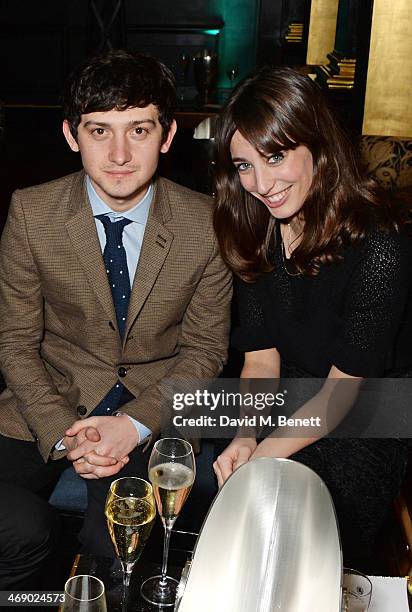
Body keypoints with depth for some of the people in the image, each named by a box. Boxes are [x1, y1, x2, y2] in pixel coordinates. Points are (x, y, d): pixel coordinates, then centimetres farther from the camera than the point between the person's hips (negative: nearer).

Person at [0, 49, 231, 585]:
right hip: (52, 400, 1)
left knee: (115, 543, -22)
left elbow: (205, 347, -3)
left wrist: (134, 423, -16)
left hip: (154, 412, -1)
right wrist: (62, 433, -16)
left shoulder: (207, 224, -10)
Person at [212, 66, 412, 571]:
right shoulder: (255, 232, -2)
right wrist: (246, 436, -19)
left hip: (360, 435, -5)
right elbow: (261, 357, -2)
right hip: (281, 415, 5)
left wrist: (262, 456, -21)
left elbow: (344, 387, -17)